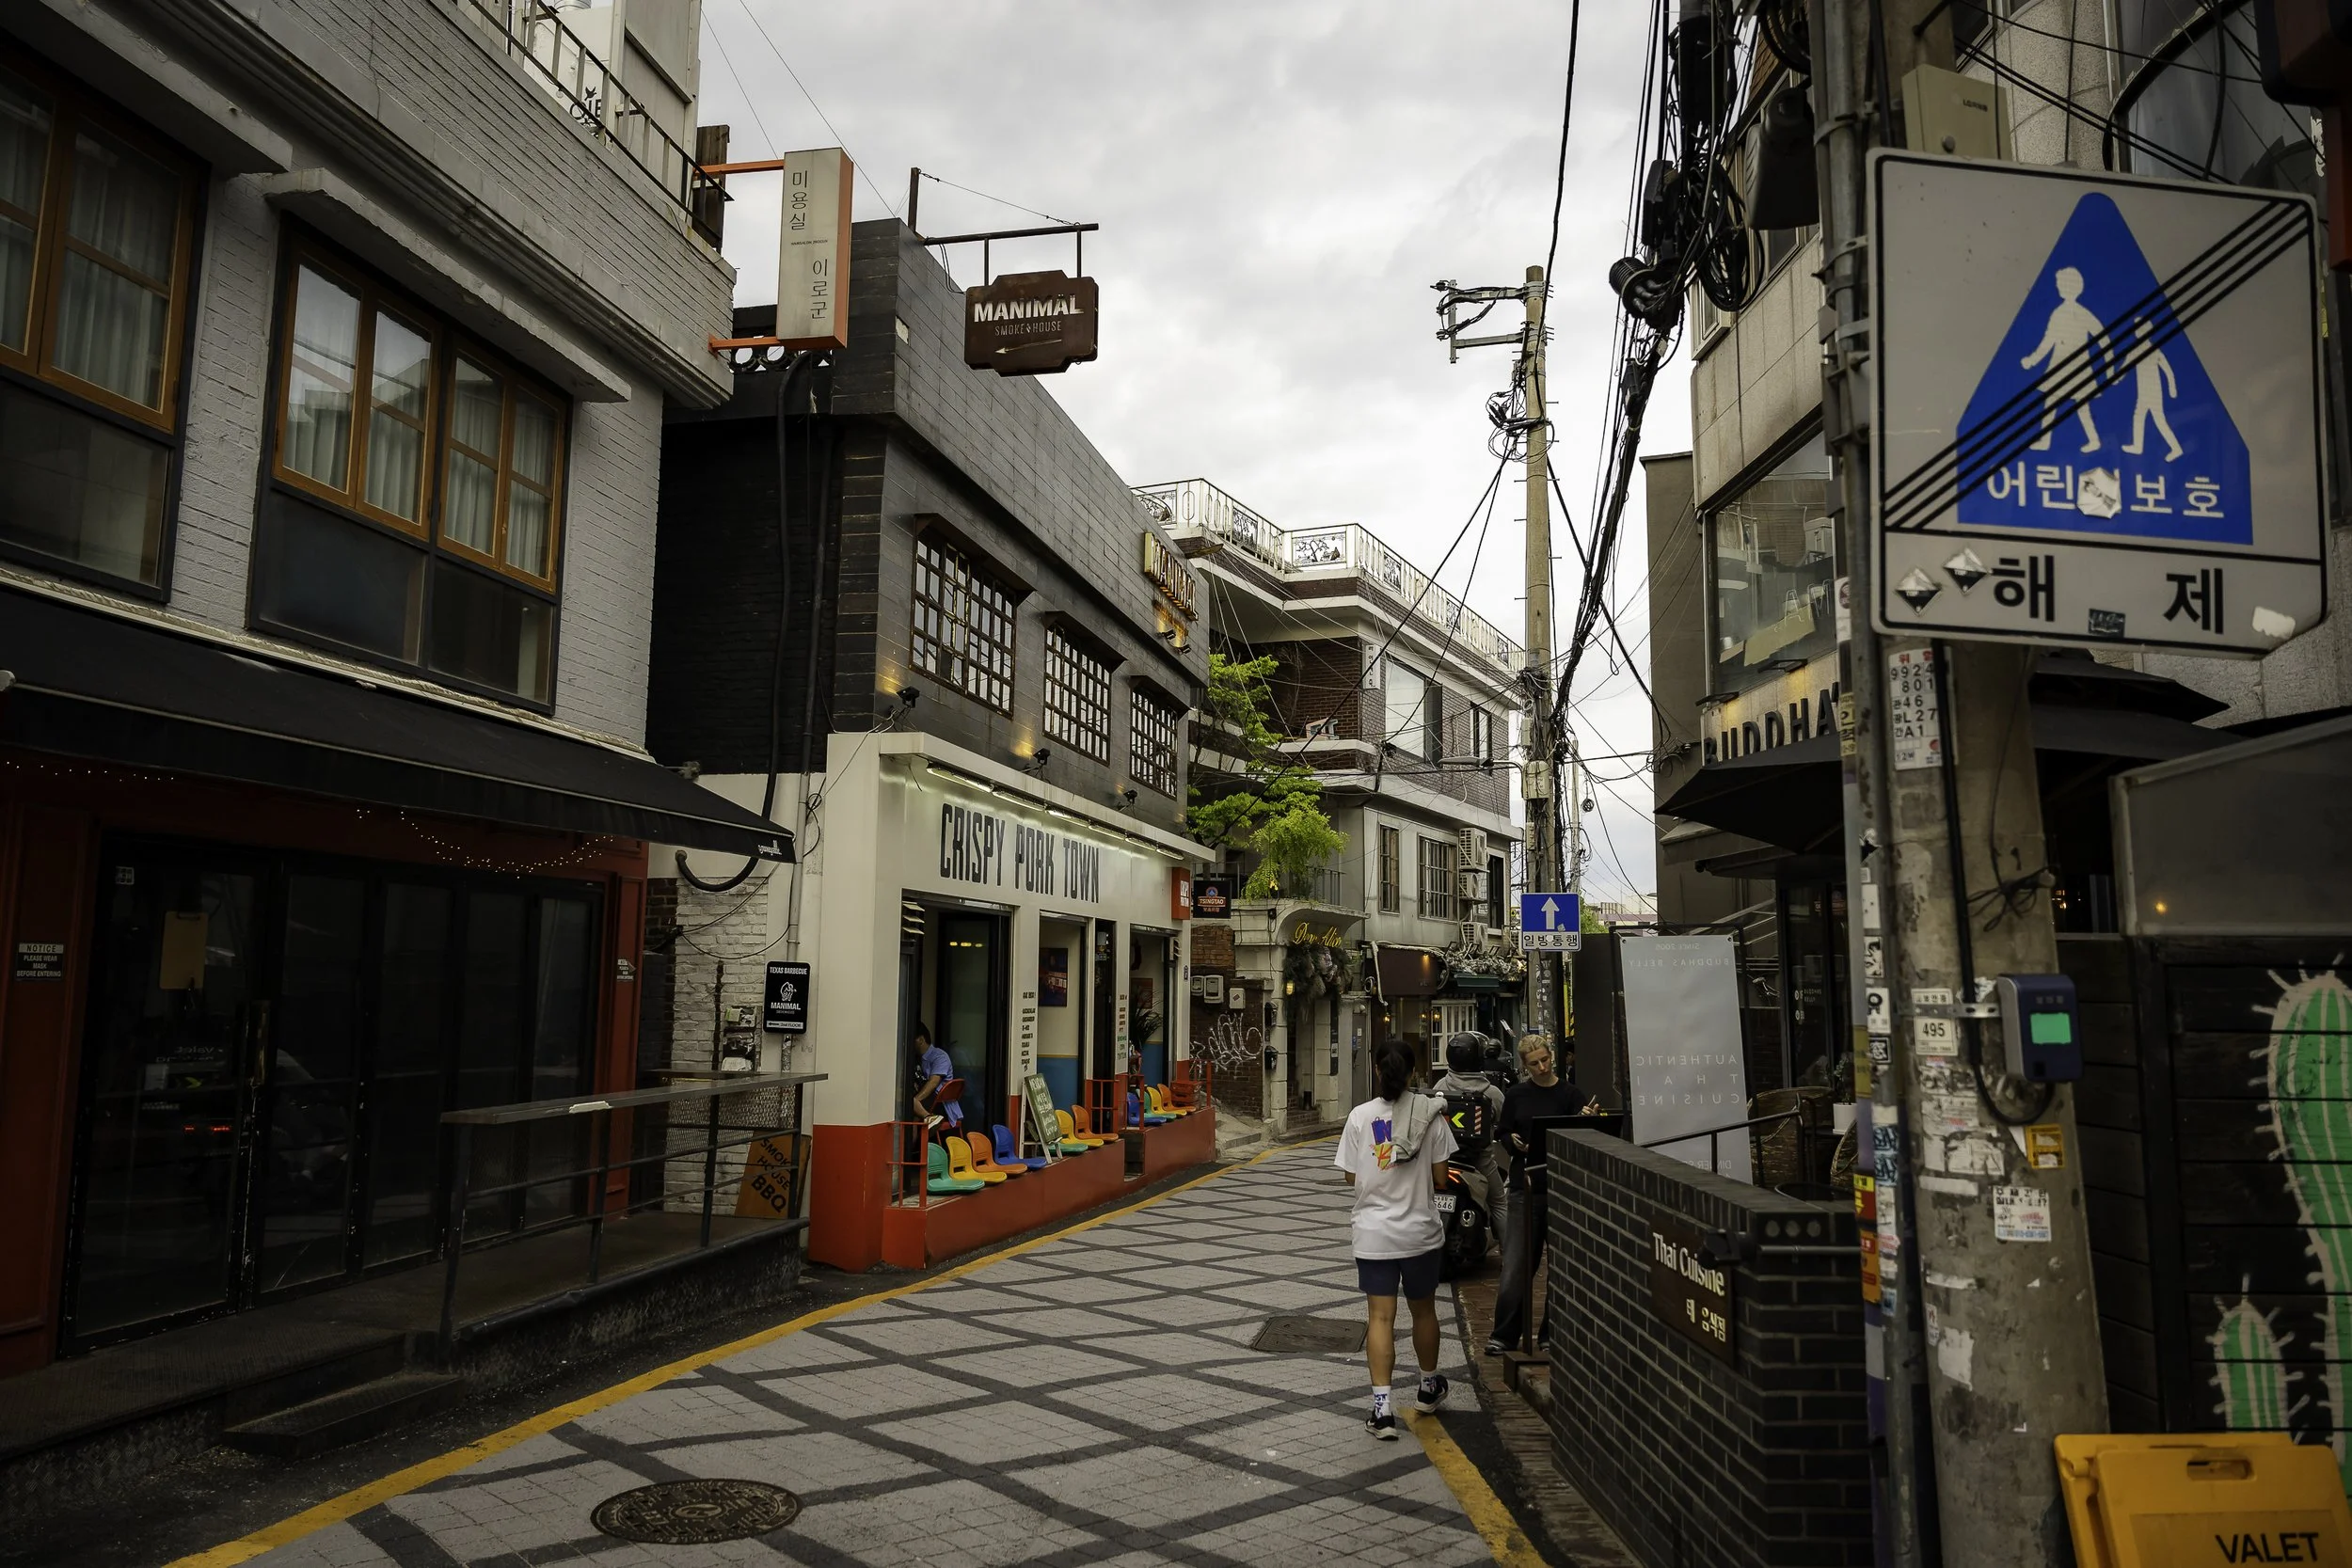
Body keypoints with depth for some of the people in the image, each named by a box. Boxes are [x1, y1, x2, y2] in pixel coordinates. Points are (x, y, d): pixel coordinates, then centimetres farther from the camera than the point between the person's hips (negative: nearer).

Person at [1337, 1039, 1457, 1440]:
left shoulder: (1360, 1116, -9)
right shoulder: (1430, 1113, -8)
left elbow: (1351, 1177, -3)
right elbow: (1440, 1177, -5)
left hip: (1374, 1233, -1)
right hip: (1421, 1230, 1)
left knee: (1380, 1317, 1)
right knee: (1423, 1310, 19)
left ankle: (1382, 1407, -6)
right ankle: (1428, 1387, 39)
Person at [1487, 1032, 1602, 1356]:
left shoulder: (1570, 1094, -1)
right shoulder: (1516, 1095, 5)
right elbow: (1504, 1134, 11)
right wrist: (1514, 1141, -11)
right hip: (1526, 1186, 1)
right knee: (1517, 1263, -1)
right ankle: (1505, 1334, 6)